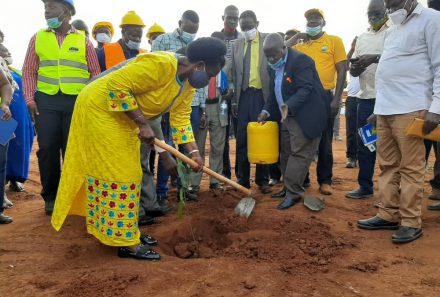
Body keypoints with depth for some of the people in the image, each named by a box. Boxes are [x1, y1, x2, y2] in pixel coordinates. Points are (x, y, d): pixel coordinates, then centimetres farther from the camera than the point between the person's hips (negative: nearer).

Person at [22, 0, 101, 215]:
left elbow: (95, 73, 6)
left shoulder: (83, 40, 7)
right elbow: (29, 71, 8)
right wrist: (30, 99, -2)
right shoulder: (38, 38, 10)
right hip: (46, 101, 1)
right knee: (47, 150, 1)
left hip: (77, 102, -1)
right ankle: (50, 196, 16)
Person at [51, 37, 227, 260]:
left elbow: (181, 118, 2)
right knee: (115, 173, -7)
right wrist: (142, 123, -28)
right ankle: (126, 244, 1)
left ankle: (128, 230, 25)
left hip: (123, 118, 10)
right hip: (100, 110, -10)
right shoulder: (160, 64, -29)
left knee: (127, 173, 13)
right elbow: (117, 86, -30)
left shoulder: (188, 82, 0)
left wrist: (194, 152, -6)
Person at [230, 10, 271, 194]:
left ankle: (262, 180, 12)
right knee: (242, 139, 5)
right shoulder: (237, 45, 12)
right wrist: (234, 100, 7)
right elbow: (234, 73, 12)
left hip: (262, 95, -3)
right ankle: (243, 179, 16)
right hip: (243, 95, 3)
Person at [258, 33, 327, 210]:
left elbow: (305, 89, -24)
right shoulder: (276, 66, 11)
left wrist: (289, 106, -38)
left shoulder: (300, 60, -16)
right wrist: (267, 111, 6)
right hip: (287, 118, 9)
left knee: (299, 154, -6)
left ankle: (293, 193, -1)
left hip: (305, 117, -9)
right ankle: (289, 189, 22)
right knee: (287, 154, 11)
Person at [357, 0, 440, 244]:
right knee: (387, 165, 9)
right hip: (384, 109, 7)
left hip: (410, 109, -7)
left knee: (410, 167, -3)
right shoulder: (392, 29, 21)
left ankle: (411, 222, 6)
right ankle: (388, 215, 18)